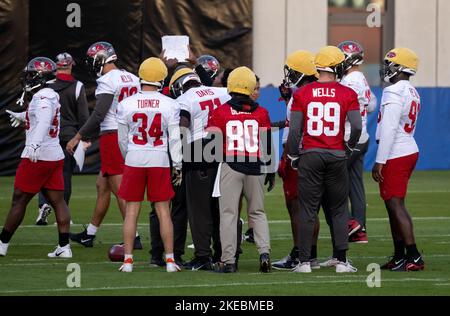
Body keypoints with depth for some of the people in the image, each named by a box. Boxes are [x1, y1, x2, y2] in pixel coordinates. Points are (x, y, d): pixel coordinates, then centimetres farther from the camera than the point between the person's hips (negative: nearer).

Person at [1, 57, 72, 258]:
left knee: (19, 200, 1)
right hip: (56, 156, 9)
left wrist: (35, 145, -47)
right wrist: (23, 117, 54)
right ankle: (64, 247, 0)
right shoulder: (52, 95, 13)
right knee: (58, 200, 4)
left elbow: (44, 122, -33)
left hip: (37, 157, -9)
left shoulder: (42, 97, -15)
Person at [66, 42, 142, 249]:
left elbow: (99, 115, -19)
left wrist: (78, 137, -12)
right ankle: (90, 234, 25)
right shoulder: (132, 79, 12)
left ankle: (133, 237, -7)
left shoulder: (107, 81, -14)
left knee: (119, 189, -6)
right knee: (102, 185, 17)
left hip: (112, 136, -9)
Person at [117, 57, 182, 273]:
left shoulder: (126, 105, -3)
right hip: (160, 161, 0)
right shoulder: (169, 105, -5)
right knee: (163, 211, 6)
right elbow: (174, 139, -2)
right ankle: (170, 260, 7)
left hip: (134, 160, 0)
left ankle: (128, 260, 5)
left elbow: (122, 140, 6)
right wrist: (178, 166, 6)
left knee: (132, 211, 6)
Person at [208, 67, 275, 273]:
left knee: (229, 214, 3)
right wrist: (271, 172, 16)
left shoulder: (220, 113, -4)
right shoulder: (261, 113, 2)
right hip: (255, 168, 2)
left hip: (230, 168, -2)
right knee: (257, 213, 14)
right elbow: (268, 145, 6)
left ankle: (228, 260, 1)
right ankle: (264, 252, -2)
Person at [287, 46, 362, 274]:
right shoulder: (347, 94, -3)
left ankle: (304, 261, 5)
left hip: (310, 155, 0)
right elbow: (357, 127, -7)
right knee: (338, 211, 10)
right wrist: (349, 146, 13)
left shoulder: (302, 94, -1)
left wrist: (294, 156, 9)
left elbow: (295, 130, -3)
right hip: (336, 156, 0)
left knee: (308, 210, 5)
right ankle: (342, 261, 8)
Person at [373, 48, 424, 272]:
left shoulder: (394, 93, -17)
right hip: (409, 150, 10)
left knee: (396, 205, -9)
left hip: (395, 155, -10)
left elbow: (389, 130, -22)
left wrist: (380, 161, -20)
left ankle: (414, 257, -14)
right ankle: (399, 256, 16)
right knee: (394, 205, 14)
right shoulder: (412, 93, 13)